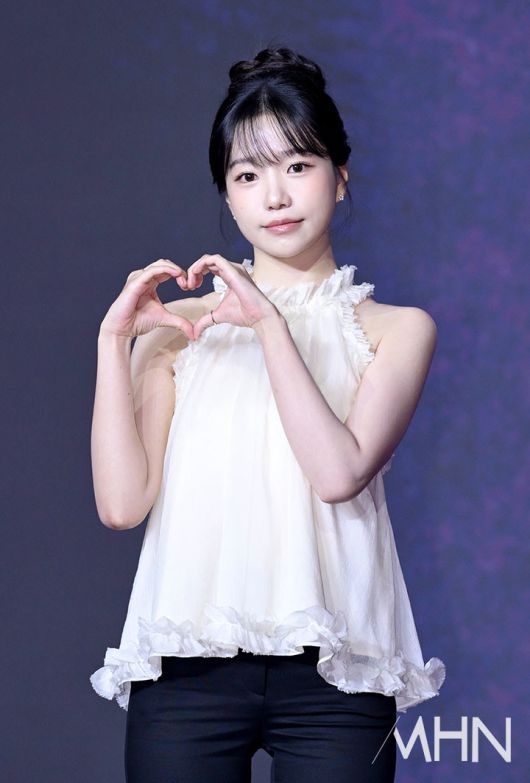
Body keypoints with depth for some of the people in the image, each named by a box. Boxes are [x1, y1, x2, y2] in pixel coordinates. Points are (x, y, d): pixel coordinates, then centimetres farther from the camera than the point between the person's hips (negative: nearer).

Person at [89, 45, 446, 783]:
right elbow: (123, 502, -2)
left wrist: (271, 325, -11)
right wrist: (113, 341, -6)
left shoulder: (396, 329, 8)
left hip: (331, 668, -1)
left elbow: (340, 473, -10)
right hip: (188, 662, 1)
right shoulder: (179, 325, 10)